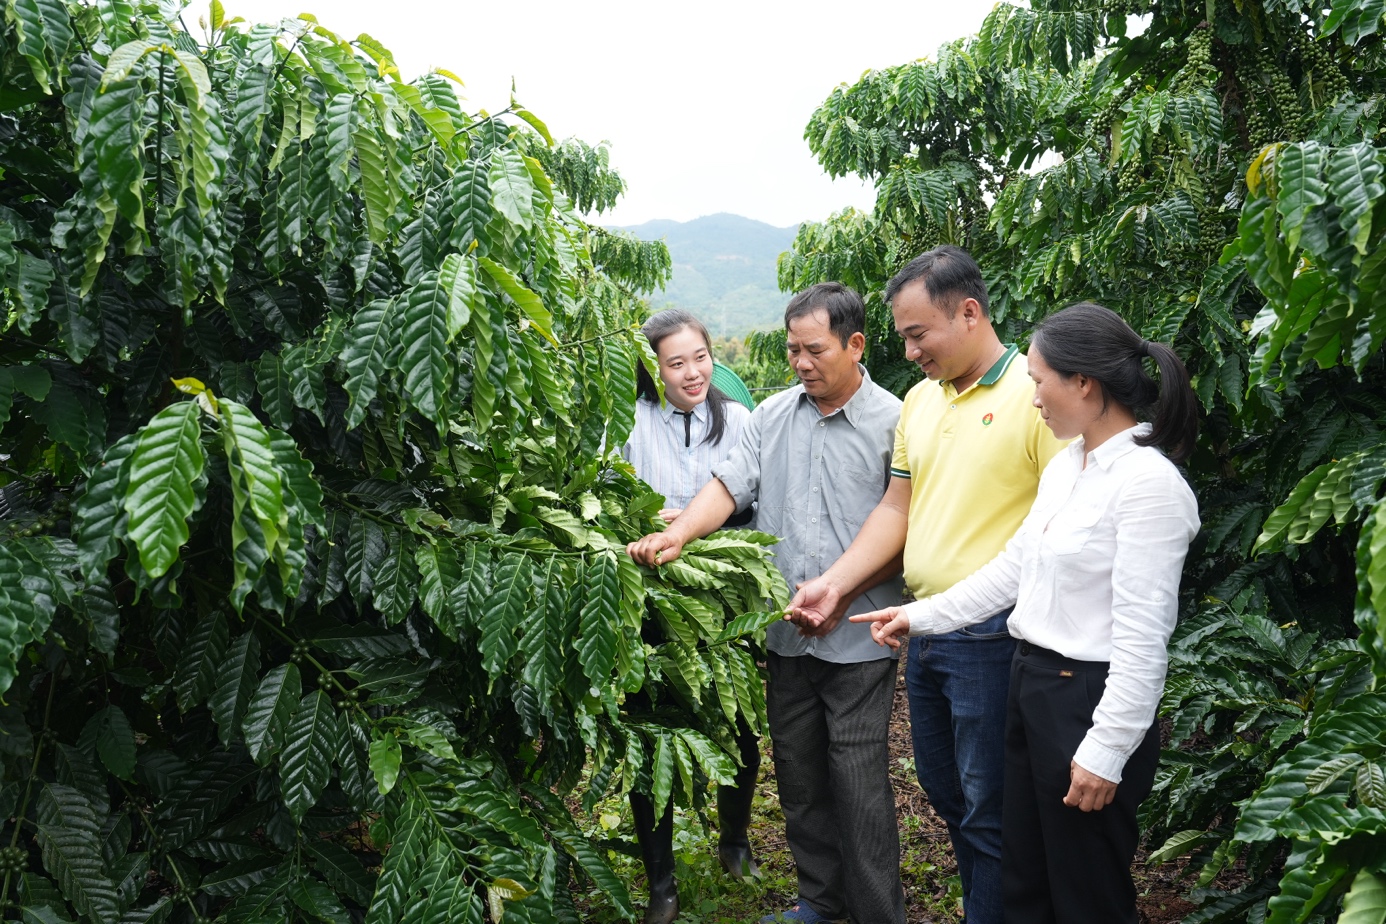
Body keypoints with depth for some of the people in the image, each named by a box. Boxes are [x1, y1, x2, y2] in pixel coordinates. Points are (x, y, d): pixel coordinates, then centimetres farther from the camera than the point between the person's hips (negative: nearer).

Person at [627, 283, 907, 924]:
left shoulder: (892, 424, -8)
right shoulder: (772, 415, 8)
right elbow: (729, 485, 1)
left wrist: (840, 592, -14)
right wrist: (677, 535, -16)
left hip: (857, 638, -5)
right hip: (786, 634, 5)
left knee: (859, 783, 1)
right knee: (798, 775, 16)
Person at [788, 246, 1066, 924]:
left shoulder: (1034, 392, -14)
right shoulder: (919, 400, 11)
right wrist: (834, 583, 5)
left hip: (992, 638, -8)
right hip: (923, 631, 8)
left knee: (988, 811, 4)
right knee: (944, 790, 21)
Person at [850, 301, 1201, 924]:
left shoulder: (1148, 482, -19)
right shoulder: (1065, 465, 8)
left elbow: (1143, 637, -20)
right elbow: (1013, 568, 15)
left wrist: (1105, 753, -19)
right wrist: (921, 615, 16)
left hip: (1089, 699, -8)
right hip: (1031, 683, 8)